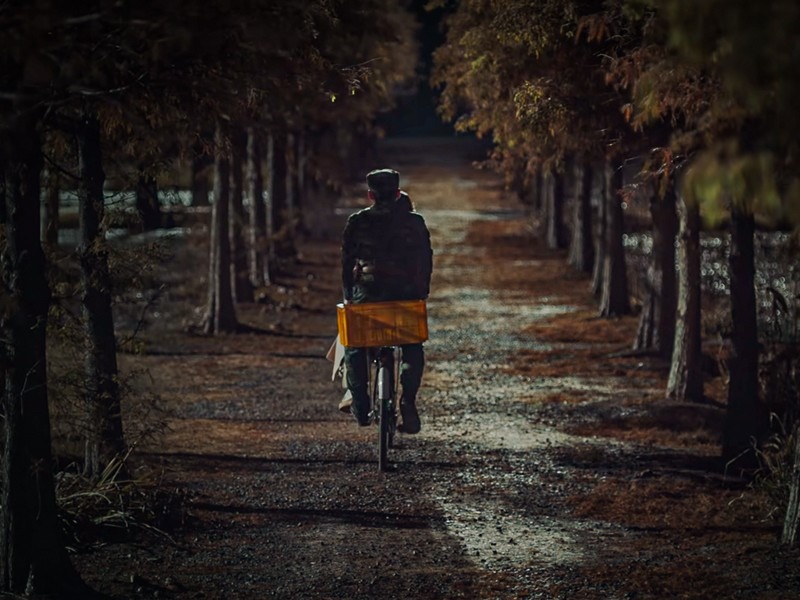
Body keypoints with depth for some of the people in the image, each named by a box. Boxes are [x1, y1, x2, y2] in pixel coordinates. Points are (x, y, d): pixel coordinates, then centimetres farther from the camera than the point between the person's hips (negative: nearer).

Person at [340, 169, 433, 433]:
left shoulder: (357, 222, 3)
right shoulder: (414, 222, 4)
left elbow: (347, 261, 6)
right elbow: (425, 260, 7)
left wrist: (348, 294, 15)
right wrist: (422, 293, 16)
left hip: (367, 293, 0)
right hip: (406, 295, 0)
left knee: (354, 344, 20)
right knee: (413, 349, 15)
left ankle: (360, 405, 12)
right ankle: (408, 405, -5)